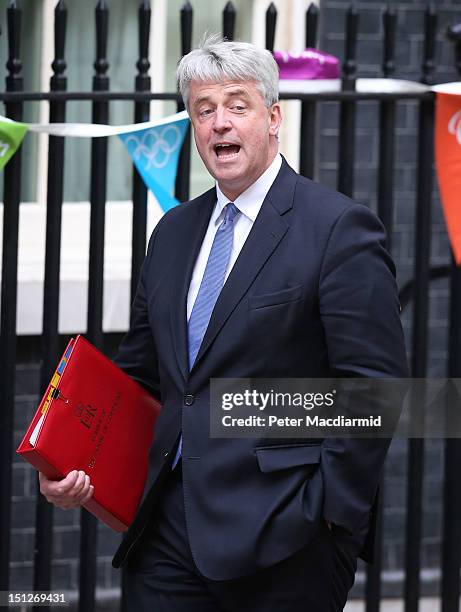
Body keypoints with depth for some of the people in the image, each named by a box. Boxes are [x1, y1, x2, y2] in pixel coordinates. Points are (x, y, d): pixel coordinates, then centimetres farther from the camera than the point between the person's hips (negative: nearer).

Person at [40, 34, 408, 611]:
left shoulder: (339, 228, -6)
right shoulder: (173, 232, 16)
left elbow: (373, 385, -9)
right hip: (168, 530, 6)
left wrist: (331, 514, -13)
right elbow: (137, 375, 20)